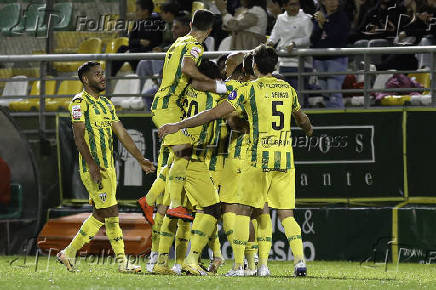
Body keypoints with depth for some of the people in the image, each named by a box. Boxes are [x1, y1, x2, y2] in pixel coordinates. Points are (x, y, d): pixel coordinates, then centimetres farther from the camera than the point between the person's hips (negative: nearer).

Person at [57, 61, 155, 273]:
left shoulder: (107, 104, 19)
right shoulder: (80, 102, -7)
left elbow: (122, 134, 20)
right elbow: (79, 137, -14)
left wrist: (140, 159, 16)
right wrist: (91, 164, -23)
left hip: (108, 166, 9)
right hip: (93, 168, -9)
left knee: (100, 215, 10)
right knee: (111, 212, -9)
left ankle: (69, 253, 17)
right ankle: (121, 261, -4)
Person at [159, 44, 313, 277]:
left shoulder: (249, 89, -3)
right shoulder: (288, 89, 11)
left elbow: (215, 113, -6)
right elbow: (301, 118, 31)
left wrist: (179, 125, -1)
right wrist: (309, 130, 56)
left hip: (259, 158, -4)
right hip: (285, 157, 4)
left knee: (244, 211, 5)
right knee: (286, 214, 8)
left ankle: (238, 266, 1)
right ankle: (299, 260, -8)